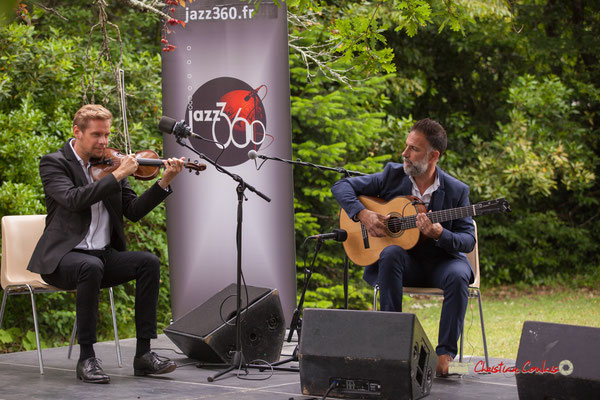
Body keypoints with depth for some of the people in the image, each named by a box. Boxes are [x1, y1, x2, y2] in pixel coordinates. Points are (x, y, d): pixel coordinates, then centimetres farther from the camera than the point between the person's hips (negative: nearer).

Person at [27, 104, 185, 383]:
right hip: (63, 256, -5)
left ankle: (143, 353, -18)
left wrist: (165, 182, -8)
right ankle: (87, 358, -28)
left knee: (149, 262, -20)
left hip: (104, 255, 5)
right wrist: (118, 175, -23)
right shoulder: (53, 163, -5)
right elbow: (74, 200, -25)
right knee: (91, 266, -37)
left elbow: (133, 211, 5)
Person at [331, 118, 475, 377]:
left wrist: (440, 235, -26)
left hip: (440, 260, -1)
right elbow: (341, 186, 2)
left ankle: (446, 352, -24)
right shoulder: (393, 175, 0)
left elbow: (468, 241, -6)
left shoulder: (456, 191, -4)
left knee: (458, 276, -34)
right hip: (404, 260, 1)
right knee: (390, 253, -34)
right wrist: (363, 214, -15)